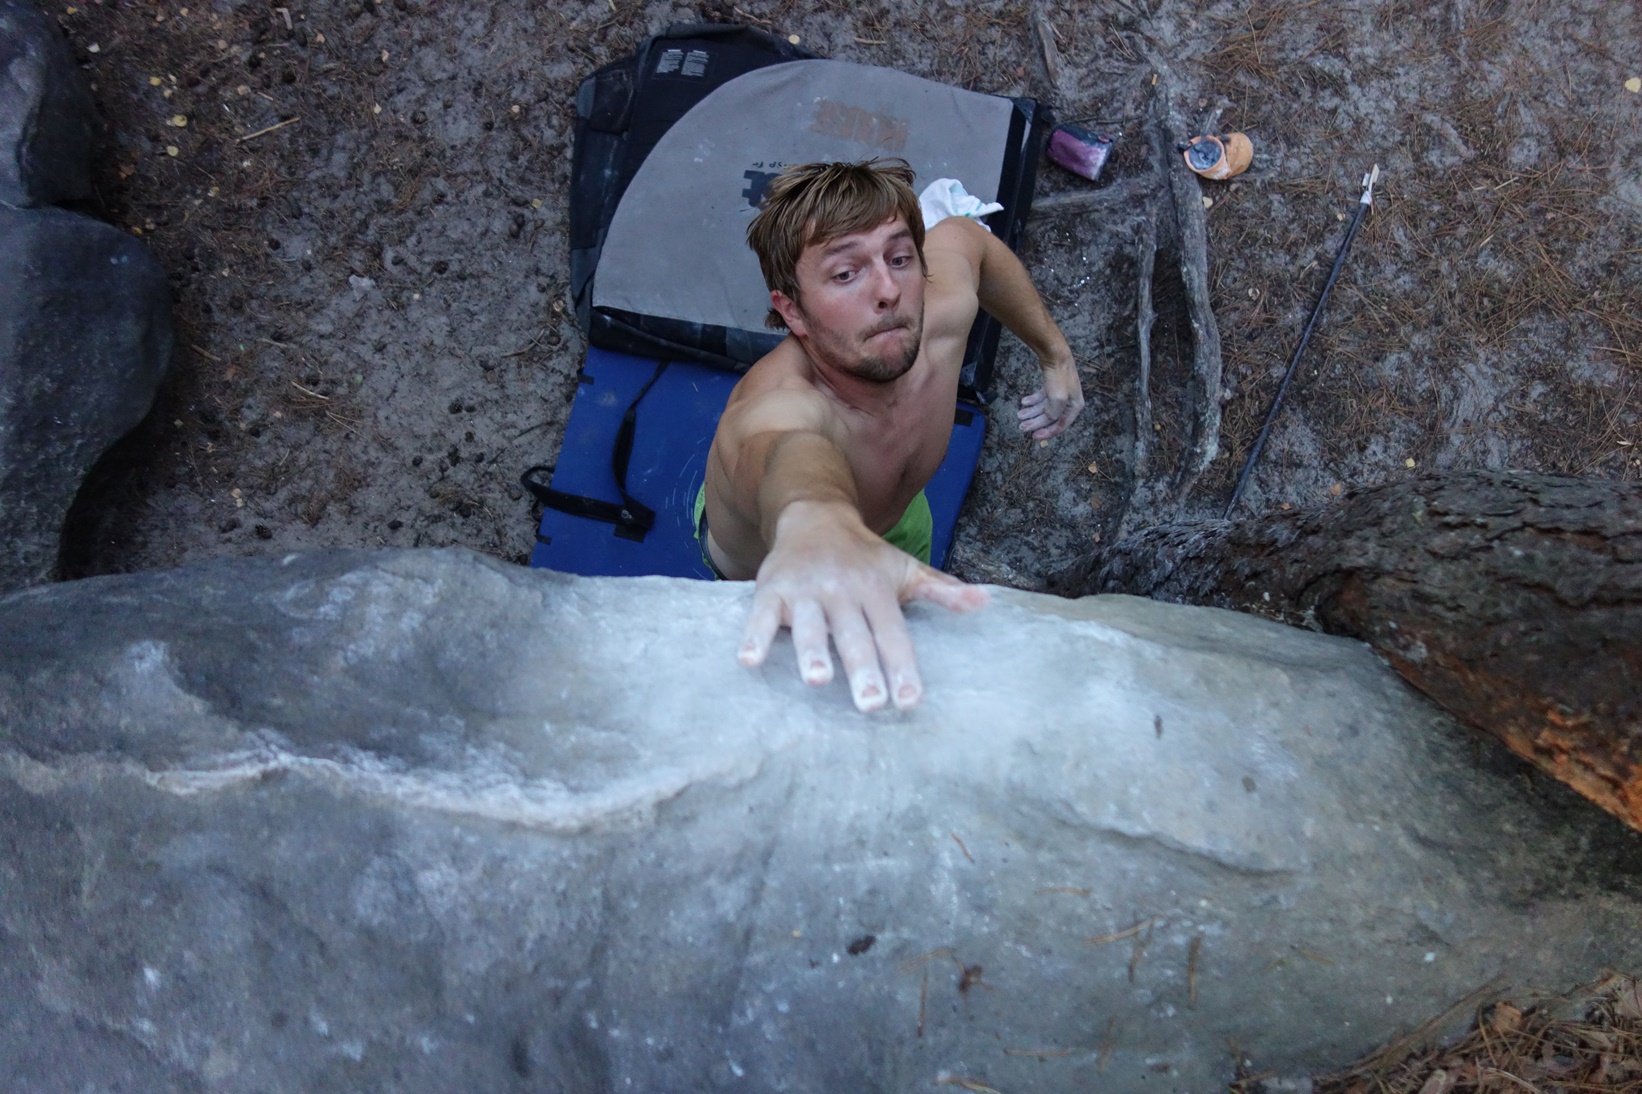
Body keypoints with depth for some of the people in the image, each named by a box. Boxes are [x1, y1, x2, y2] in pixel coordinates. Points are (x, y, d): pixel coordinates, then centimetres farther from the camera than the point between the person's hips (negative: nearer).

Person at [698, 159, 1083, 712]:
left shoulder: (942, 308, -33)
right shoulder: (774, 403, -53)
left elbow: (962, 235, -7)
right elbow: (792, 451, -80)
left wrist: (1055, 354, -2)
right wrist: (817, 521, -103)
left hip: (897, 517, 5)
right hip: (762, 558, -5)